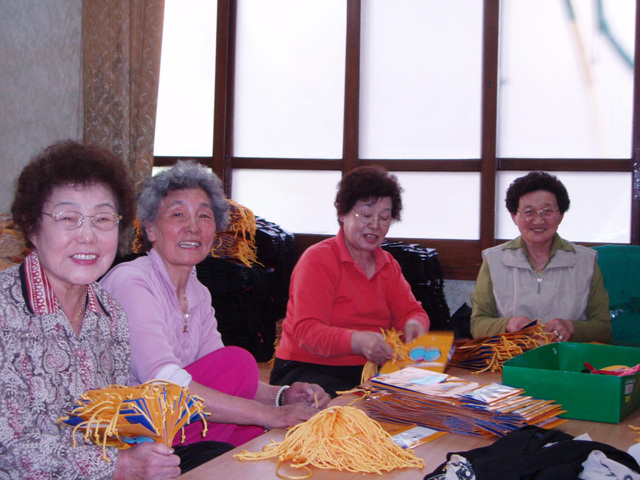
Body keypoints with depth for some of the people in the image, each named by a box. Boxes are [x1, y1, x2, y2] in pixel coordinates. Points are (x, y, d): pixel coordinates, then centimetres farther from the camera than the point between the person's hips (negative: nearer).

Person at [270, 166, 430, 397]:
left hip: (369, 370, 8)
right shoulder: (317, 259, -7)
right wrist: (357, 341, -37)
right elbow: (306, 330, -19)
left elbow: (410, 310, 10)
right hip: (308, 369, -8)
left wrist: (414, 325, -17)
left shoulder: (387, 264, 17)